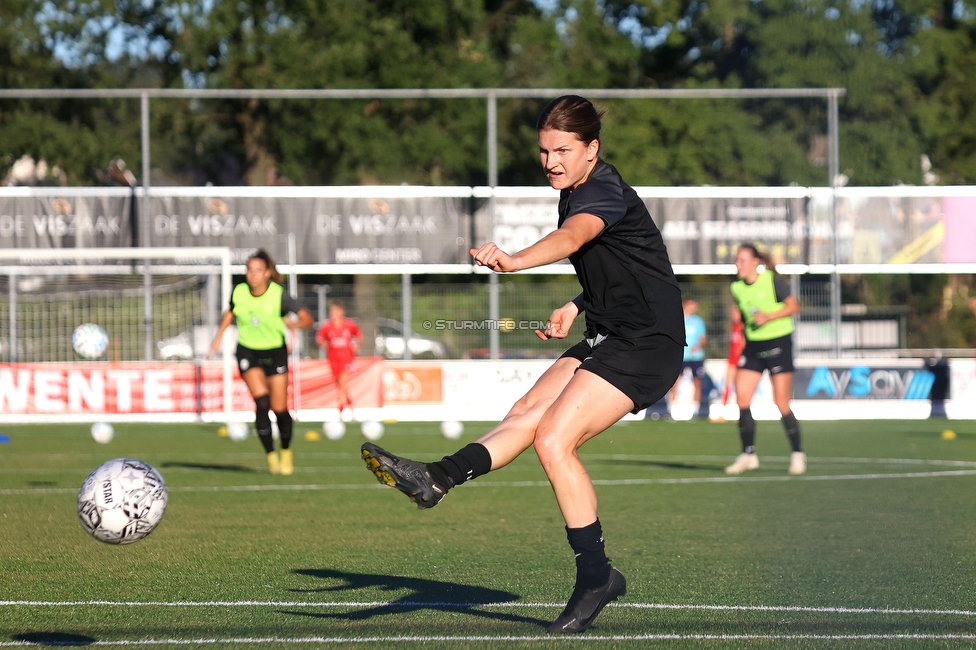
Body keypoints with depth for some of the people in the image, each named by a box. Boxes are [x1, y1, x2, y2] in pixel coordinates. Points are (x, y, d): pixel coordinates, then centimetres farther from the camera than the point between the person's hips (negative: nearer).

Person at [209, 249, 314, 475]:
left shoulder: (279, 295, -17)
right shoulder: (239, 293, -8)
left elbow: (308, 318, -15)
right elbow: (230, 312, 16)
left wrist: (295, 323, -35)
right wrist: (219, 336, 11)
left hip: (275, 353, -1)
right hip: (248, 352, 1)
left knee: (279, 409, 0)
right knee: (262, 402, -19)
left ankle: (286, 452, 27)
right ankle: (271, 455, -7)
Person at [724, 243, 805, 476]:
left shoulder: (772, 280, -11)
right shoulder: (737, 288, 6)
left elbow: (794, 306, -10)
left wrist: (769, 316, -20)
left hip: (778, 344, -6)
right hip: (753, 346, 6)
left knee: (782, 404, -5)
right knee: (742, 399, -6)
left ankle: (798, 454, 10)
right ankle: (748, 454, 4)